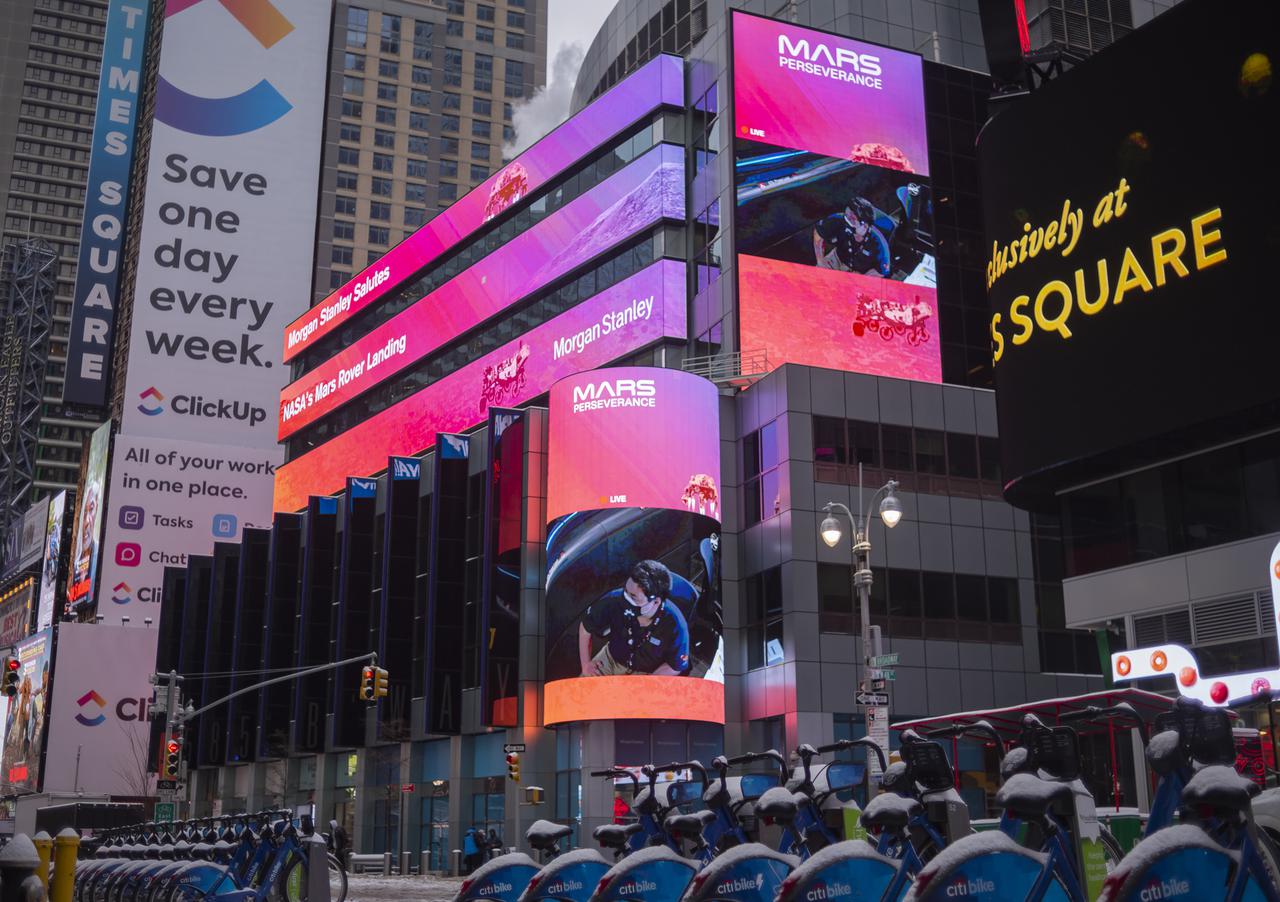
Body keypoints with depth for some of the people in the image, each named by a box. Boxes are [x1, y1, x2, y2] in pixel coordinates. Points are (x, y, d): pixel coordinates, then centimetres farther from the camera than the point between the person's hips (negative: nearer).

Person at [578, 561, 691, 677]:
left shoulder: (675, 625, -32)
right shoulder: (616, 600, -27)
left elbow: (675, 667, -14)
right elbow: (586, 626, -6)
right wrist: (586, 663, -3)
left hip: (647, 673, -3)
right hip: (611, 659, 3)